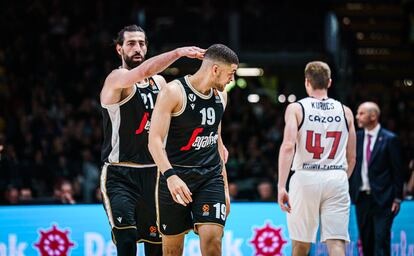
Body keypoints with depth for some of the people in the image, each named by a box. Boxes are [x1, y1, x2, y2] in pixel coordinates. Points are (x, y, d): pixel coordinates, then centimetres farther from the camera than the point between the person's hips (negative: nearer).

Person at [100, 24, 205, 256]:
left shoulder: (159, 82, 12)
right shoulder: (116, 79, -11)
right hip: (119, 175, -6)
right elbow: (142, 72, -33)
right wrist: (178, 52, -42)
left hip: (152, 173, 7)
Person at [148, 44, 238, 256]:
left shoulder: (220, 95, 10)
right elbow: (155, 140, -19)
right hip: (176, 179, -4)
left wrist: (224, 186, 20)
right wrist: (170, 175, -35)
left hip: (211, 177, 4)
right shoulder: (174, 92, -12)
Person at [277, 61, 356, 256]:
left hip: (306, 177, -1)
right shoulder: (345, 112, 11)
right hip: (337, 178, 1)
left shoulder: (296, 108, 2)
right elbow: (351, 158, 15)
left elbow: (288, 146, -12)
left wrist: (281, 186, -15)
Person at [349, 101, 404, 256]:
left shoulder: (389, 139, -5)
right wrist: (350, 191, 5)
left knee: (381, 239, -10)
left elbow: (397, 171, -4)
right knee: (365, 240, 9)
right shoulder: (356, 138, 9)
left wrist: (397, 198, -6)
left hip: (382, 198, -5)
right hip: (361, 197, 5)